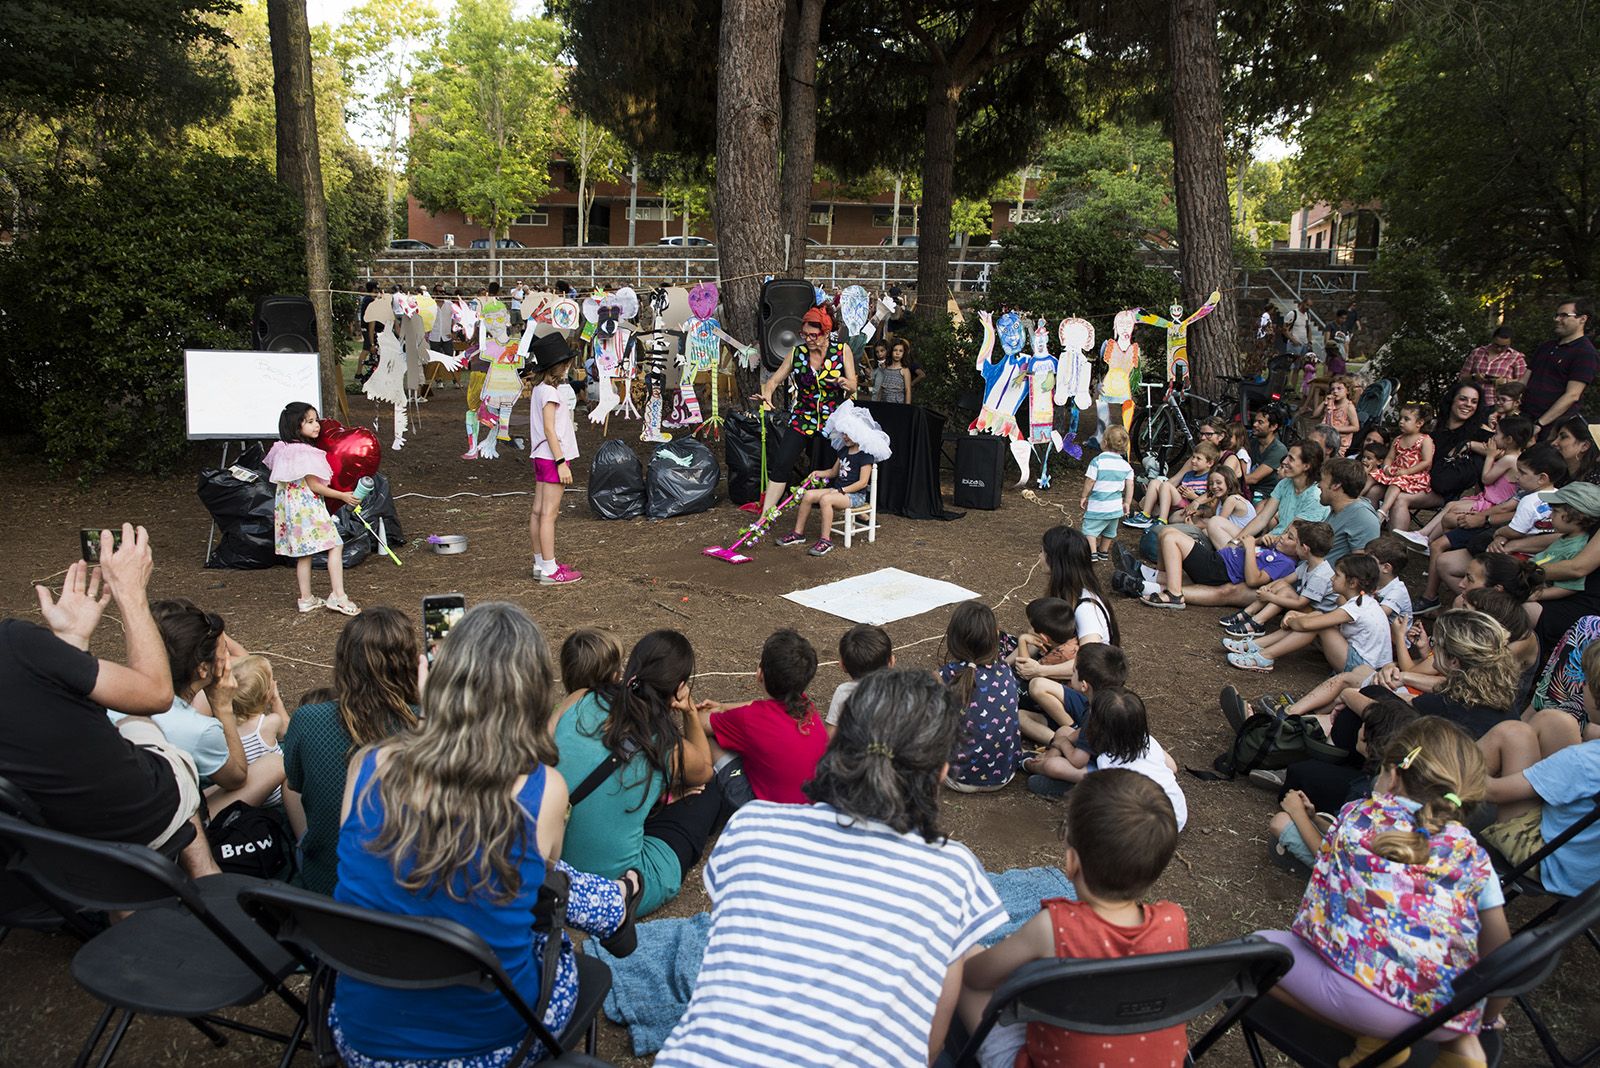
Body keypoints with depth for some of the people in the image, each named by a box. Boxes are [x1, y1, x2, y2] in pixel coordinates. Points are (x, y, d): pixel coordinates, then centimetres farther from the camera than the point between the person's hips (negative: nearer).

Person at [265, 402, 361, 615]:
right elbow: (314, 486, -16)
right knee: (335, 546, -5)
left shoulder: (283, 449, 9)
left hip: (289, 505, 9)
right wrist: (342, 496, -9)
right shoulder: (305, 453, -18)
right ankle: (338, 596, -9)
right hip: (308, 507, -9)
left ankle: (306, 599, 19)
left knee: (303, 553, 14)